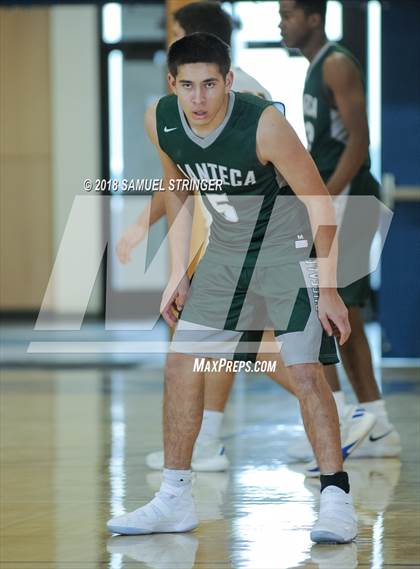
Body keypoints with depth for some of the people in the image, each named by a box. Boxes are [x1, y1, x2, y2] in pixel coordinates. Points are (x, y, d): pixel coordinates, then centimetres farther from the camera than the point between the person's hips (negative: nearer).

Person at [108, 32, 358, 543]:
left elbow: (319, 201, -19)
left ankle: (336, 498, -7)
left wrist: (328, 289, -20)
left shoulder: (264, 124, -29)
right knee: (181, 364, 2)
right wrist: (178, 272, 7)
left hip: (289, 247, -6)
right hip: (226, 249, 6)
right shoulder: (160, 122, -13)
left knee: (305, 371, -15)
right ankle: (174, 500, 12)